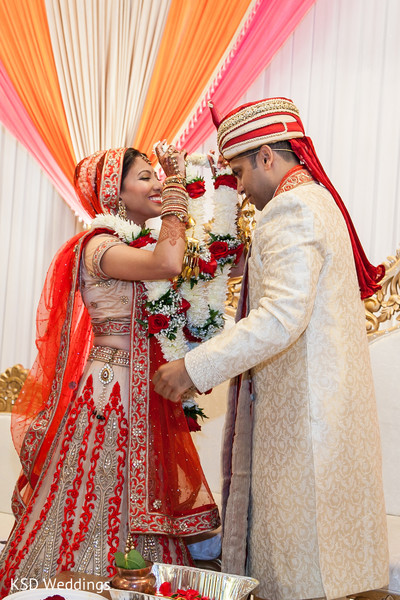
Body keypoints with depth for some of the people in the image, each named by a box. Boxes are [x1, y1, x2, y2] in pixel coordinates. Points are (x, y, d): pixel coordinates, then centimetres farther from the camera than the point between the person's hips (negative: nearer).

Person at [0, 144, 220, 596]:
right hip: (107, 401, -8)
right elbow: (168, 264, -30)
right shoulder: (99, 245, -13)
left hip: (143, 401, 8)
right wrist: (175, 196, -13)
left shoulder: (142, 244, 14)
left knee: (136, 516, 12)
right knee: (94, 512, 0)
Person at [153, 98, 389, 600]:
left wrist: (193, 369, -26)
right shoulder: (319, 200, 16)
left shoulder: (292, 209, -16)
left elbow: (282, 318, -27)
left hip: (302, 404, -10)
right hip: (316, 399, 10)